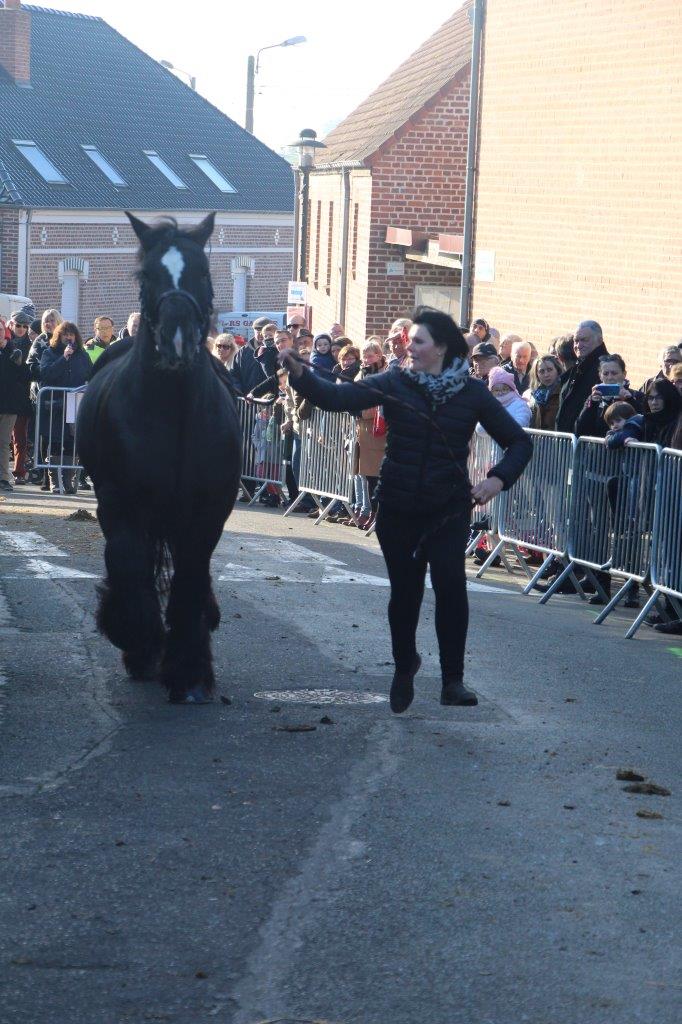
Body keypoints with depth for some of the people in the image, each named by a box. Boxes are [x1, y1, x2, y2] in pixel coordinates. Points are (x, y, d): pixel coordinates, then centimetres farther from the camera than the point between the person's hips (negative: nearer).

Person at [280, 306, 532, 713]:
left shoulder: (472, 392, -3)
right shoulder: (396, 383, -3)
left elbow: (519, 441, 2)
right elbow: (337, 397, -15)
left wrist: (499, 478, -15)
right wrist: (300, 373, -32)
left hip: (448, 510, -1)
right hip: (398, 508, 1)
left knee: (450, 582, -19)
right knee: (404, 590, 10)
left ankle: (453, 679, -9)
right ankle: (404, 666, 36)